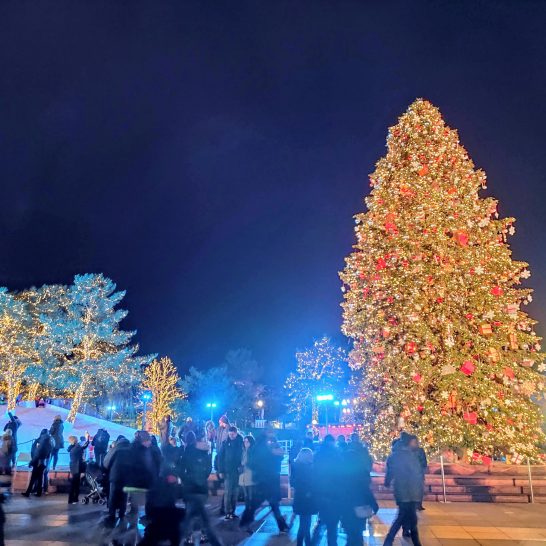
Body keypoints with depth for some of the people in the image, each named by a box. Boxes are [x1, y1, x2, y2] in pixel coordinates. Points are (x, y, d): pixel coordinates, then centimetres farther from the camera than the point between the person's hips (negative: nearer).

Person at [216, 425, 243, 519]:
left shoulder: (241, 442, 1)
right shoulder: (225, 443, -1)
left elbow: (243, 456, 3)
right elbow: (220, 457, 0)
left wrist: (242, 467, -10)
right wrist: (220, 471, -6)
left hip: (237, 471, 2)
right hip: (228, 471, -2)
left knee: (235, 493, 7)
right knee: (228, 493, -3)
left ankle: (232, 512, 16)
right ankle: (228, 512, 4)